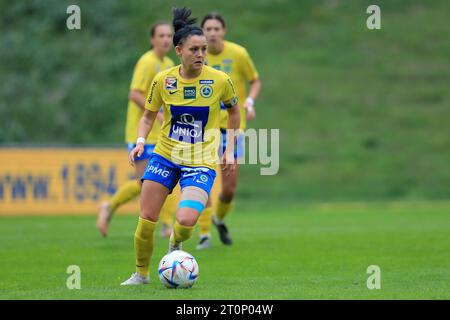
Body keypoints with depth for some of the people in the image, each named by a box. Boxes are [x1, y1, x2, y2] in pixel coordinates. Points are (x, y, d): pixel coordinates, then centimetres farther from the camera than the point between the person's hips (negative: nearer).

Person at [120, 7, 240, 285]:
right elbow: (149, 116, 9)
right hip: (165, 155, 2)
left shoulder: (220, 80, -10)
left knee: (186, 221, -21)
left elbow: (234, 110, 9)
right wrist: (140, 142, -9)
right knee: (146, 219, -2)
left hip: (202, 161, -2)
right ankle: (141, 273, 22)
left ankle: (176, 243, 17)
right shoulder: (163, 81, -6)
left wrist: (230, 150, 6)